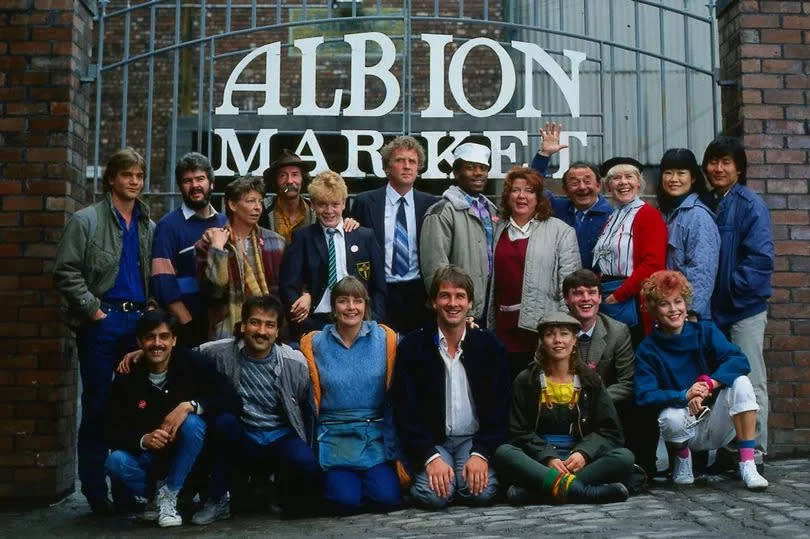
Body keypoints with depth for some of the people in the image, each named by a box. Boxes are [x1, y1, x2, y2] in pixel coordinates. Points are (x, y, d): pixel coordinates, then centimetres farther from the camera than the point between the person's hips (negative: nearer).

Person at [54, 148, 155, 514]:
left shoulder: (148, 226, 15)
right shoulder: (86, 220, 0)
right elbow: (66, 272, -6)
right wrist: (93, 309, -12)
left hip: (139, 320, 4)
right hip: (101, 322, -4)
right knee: (97, 406, 1)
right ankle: (95, 492, 9)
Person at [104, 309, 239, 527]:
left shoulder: (189, 363, -12)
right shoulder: (127, 379, -8)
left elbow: (230, 398, -18)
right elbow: (112, 431, -10)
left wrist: (189, 405, -32)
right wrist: (143, 440, -29)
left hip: (186, 460, -1)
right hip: (147, 458, 1)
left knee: (193, 423, -30)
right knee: (116, 461, -29)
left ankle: (169, 495, -13)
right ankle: (156, 495, 0)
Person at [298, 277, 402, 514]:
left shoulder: (385, 339, 2)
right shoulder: (314, 343, 3)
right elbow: (312, 399, 8)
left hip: (376, 436, 1)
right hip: (334, 438, 0)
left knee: (387, 498, -16)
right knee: (347, 500, -17)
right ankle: (329, 480, 14)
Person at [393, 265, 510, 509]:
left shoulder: (490, 346, 1)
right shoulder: (412, 347, -4)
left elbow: (499, 407, 0)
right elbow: (405, 411, -7)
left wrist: (481, 454, -14)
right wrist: (431, 457, -18)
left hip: (474, 438, 1)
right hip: (430, 441, -1)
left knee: (481, 492, -25)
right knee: (434, 495, -25)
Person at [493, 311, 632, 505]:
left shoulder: (590, 380, 12)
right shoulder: (526, 381, 9)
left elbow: (608, 430, 6)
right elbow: (520, 431, 1)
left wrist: (584, 453, -16)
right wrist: (547, 458, -18)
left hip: (578, 459, 2)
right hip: (537, 460, -1)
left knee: (625, 456, -26)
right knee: (503, 453, -30)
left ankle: (532, 492, -38)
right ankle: (582, 491, -45)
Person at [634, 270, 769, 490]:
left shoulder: (705, 331, 1)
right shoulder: (647, 350, -4)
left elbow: (738, 360, -14)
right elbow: (644, 396, -16)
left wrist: (708, 385, -31)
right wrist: (684, 396, -32)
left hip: (717, 429, 1)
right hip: (686, 431, -1)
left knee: (741, 382, -24)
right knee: (671, 418, -35)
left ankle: (747, 465, -22)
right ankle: (682, 459, 1)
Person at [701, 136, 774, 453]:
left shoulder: (750, 205, -8)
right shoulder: (705, 205, 9)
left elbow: (761, 258, -15)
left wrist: (733, 290, -15)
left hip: (745, 308, -6)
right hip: (713, 308, 6)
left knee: (751, 384, 1)